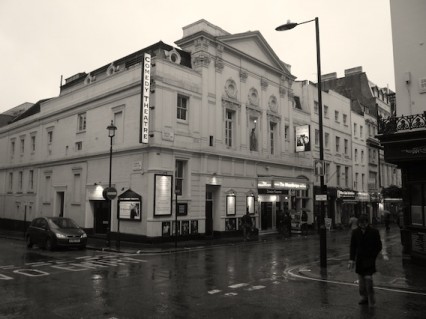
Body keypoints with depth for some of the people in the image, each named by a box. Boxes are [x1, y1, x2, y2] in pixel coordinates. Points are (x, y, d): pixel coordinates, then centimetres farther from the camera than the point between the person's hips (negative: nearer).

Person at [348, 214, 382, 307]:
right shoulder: (355, 232, 2)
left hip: (369, 259, -3)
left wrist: (372, 256, -7)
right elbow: (353, 247, 5)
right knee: (361, 280, 8)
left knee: (368, 278, -11)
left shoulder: (374, 232, -6)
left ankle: (371, 299, 3)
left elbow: (378, 246, 2)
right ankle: (364, 297, 22)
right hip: (359, 260, 3)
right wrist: (351, 260, -1)